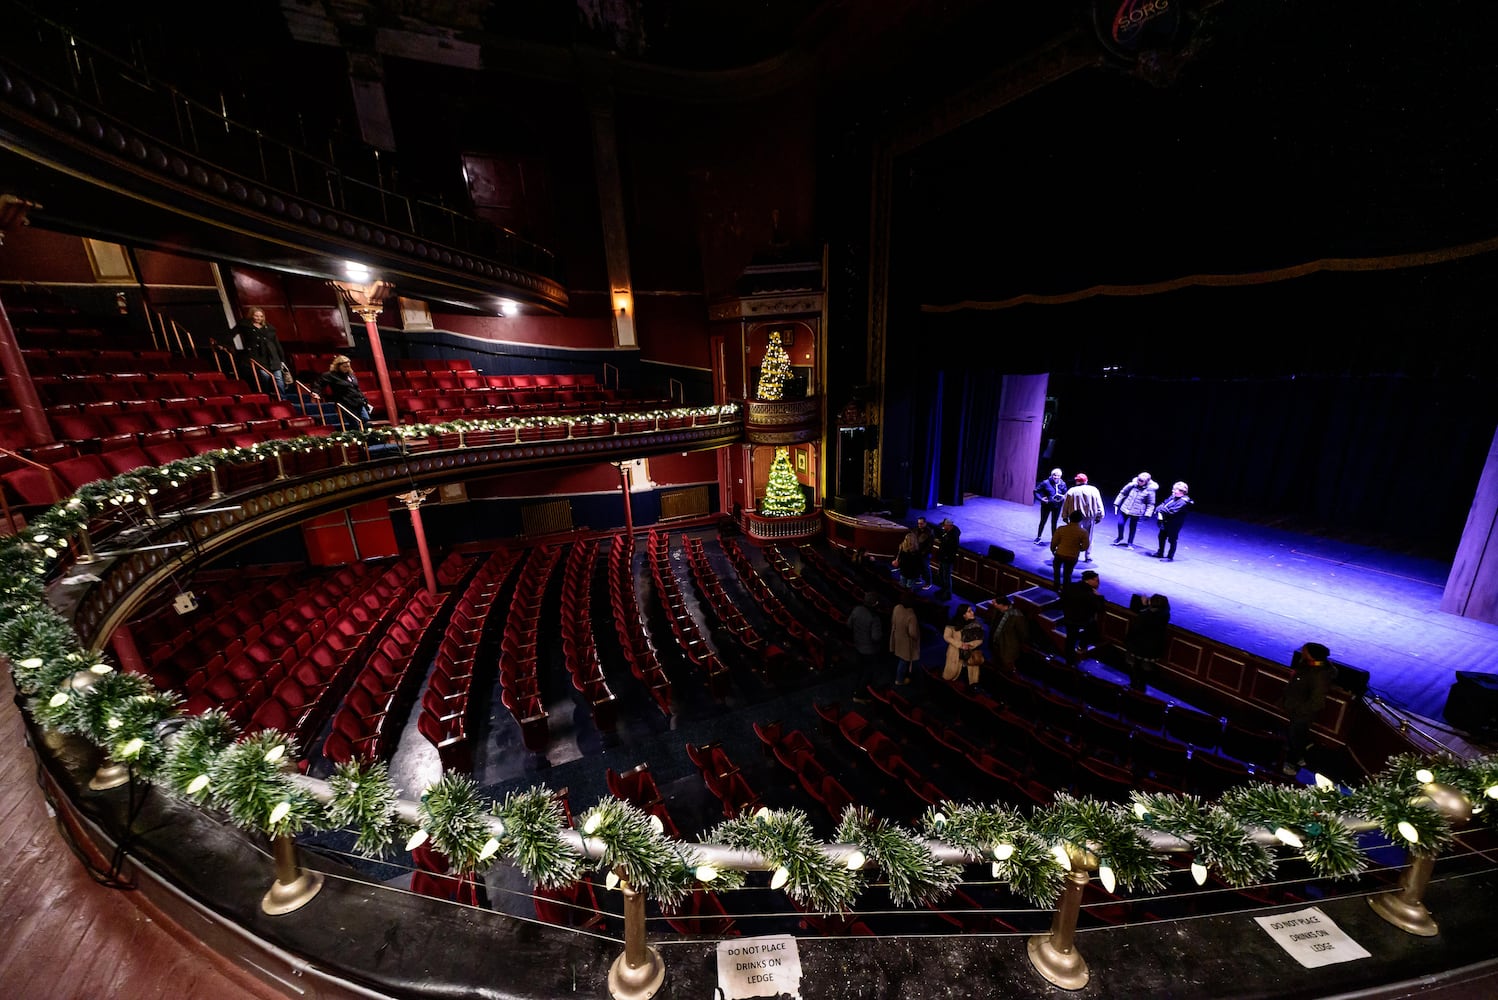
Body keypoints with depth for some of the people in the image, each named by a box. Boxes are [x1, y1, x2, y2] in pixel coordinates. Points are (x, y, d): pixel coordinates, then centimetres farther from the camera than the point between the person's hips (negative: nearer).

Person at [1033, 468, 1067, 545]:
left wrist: (1064, 497, -12)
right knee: (1043, 521, 5)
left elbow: (1065, 493, 10)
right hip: (1046, 505, -3)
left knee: (1054, 522, 15)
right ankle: (1038, 538, 16)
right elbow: (1036, 491, -10)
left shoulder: (1062, 484, -6)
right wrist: (1041, 499, -20)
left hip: (1057, 506, 3)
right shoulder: (1046, 483, -17)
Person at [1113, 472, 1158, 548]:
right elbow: (1122, 493, 3)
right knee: (1120, 523, 4)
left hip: (1136, 513, -2)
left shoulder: (1150, 490, -13)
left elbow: (1151, 504, -6)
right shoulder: (1132, 484, -8)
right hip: (1125, 509, 2)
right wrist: (1116, 504, 5)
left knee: (1133, 527, 8)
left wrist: (1148, 514, -11)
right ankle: (1120, 537, 31)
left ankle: (1130, 543, 25)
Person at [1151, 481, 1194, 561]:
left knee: (1172, 540, 4)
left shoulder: (1184, 502, -21)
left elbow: (1172, 511, -28)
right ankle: (1160, 553, 33)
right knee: (1162, 537, 18)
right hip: (1165, 522, 8)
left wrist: (1161, 509, -18)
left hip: (1174, 525, -8)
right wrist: (1159, 510, -10)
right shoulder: (1173, 496, 3)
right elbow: (1164, 503, 9)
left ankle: (1170, 557, 15)